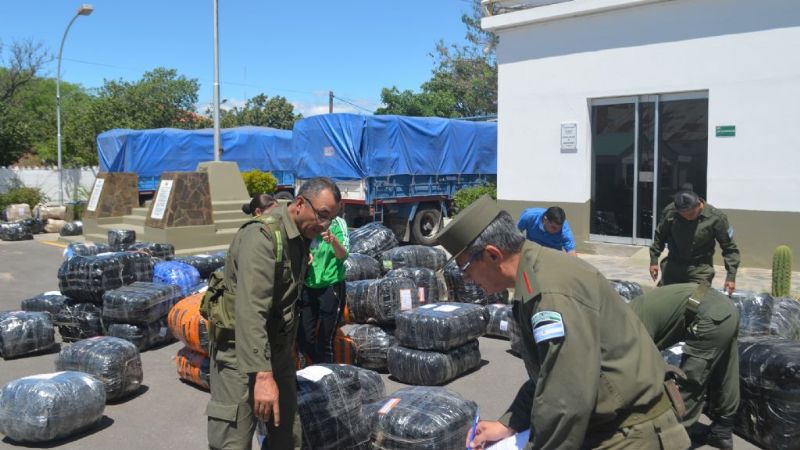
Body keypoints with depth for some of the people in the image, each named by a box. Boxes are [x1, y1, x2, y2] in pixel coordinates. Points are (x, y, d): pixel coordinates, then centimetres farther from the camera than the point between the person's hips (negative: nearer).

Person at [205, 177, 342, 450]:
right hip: (241, 351, -9)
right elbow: (250, 311, -31)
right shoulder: (262, 236, -22)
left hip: (278, 349, 9)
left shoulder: (301, 238, 7)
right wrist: (262, 375, -37)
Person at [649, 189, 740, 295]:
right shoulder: (670, 212, -13)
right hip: (673, 266, 3)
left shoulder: (716, 218, -17)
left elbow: (729, 248, -7)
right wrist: (654, 260, 5)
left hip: (700, 270, -2)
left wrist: (731, 276, -11)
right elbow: (659, 236, 6)